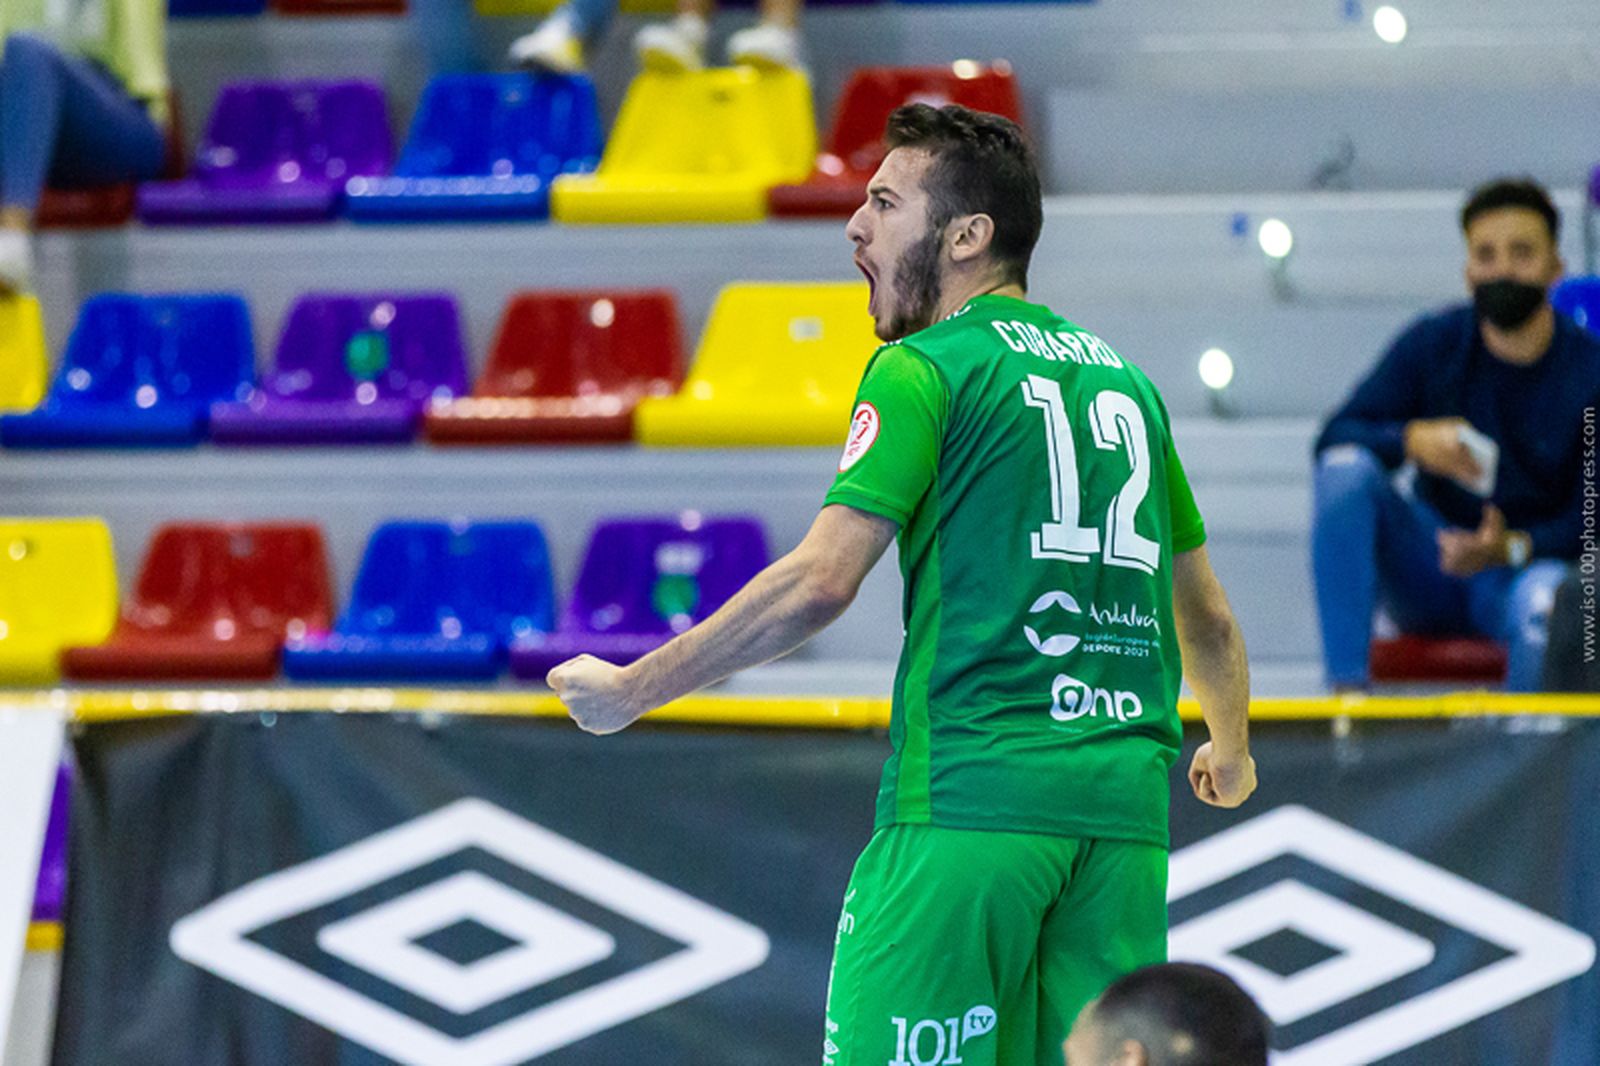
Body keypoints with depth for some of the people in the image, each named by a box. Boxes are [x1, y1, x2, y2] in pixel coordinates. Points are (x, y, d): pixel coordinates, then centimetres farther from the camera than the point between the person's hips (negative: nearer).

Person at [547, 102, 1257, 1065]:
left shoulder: (925, 370, -1)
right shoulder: (1124, 381, 19)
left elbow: (820, 583, -11)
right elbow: (1206, 616, 26)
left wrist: (631, 691, -3)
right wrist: (1231, 751, 45)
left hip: (969, 796, -7)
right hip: (1124, 807, 7)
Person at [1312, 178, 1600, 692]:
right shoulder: (1434, 342, 0)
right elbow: (1335, 438, -4)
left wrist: (1512, 548, -28)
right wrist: (1411, 440, -25)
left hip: (1526, 563, -3)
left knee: (1545, 599, -39)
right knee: (1345, 468, -24)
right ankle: (1345, 688, -30)